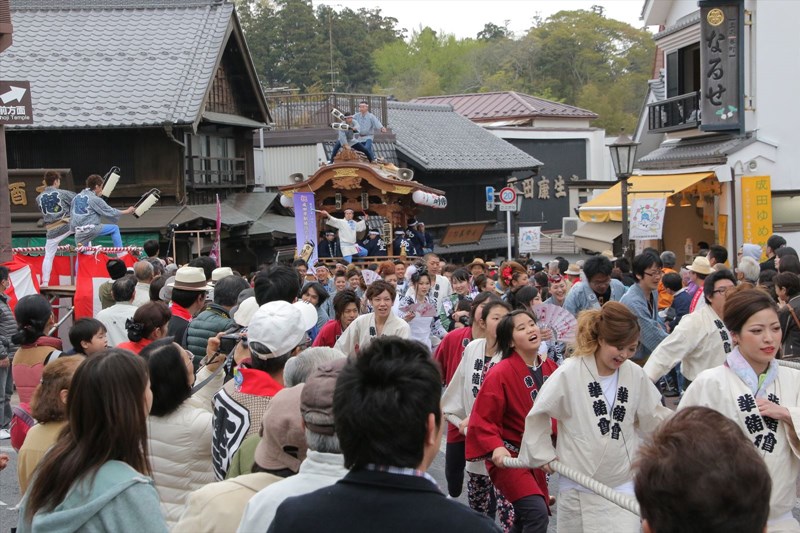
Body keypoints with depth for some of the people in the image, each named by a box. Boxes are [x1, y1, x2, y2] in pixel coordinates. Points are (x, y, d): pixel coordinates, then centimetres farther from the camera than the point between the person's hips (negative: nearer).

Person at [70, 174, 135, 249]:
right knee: (115, 228, 7)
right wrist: (127, 212, 11)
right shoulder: (95, 199, -5)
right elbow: (110, 212, 1)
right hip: (90, 229, -6)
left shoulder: (76, 197, 15)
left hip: (78, 233, 6)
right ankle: (121, 253, 5)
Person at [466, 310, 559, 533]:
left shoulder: (550, 368, 2)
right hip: (508, 457, -7)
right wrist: (496, 447, -28)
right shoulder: (500, 373, -16)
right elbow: (482, 420, -14)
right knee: (537, 514, -23)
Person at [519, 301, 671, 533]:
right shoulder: (569, 373, -14)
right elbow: (537, 416, -3)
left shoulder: (635, 375, -3)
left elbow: (653, 418, 11)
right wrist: (544, 454, -1)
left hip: (622, 485, 2)